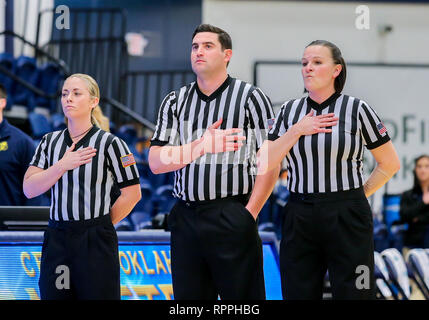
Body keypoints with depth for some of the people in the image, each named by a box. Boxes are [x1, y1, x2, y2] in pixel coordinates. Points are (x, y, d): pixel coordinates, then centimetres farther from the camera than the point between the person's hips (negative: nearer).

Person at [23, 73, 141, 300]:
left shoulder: (109, 143, -3)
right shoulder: (50, 142, 11)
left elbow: (132, 194, -2)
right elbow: (29, 189, 2)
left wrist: (100, 224, 5)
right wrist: (62, 166, -10)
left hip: (95, 243, -4)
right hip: (56, 239, 4)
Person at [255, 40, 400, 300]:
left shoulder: (356, 109, -1)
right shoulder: (289, 111, 10)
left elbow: (390, 163, 6)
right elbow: (264, 163, 1)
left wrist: (359, 194, 4)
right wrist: (297, 130, -7)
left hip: (346, 219, -3)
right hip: (299, 219, 4)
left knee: (352, 293, -5)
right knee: (298, 293, 3)